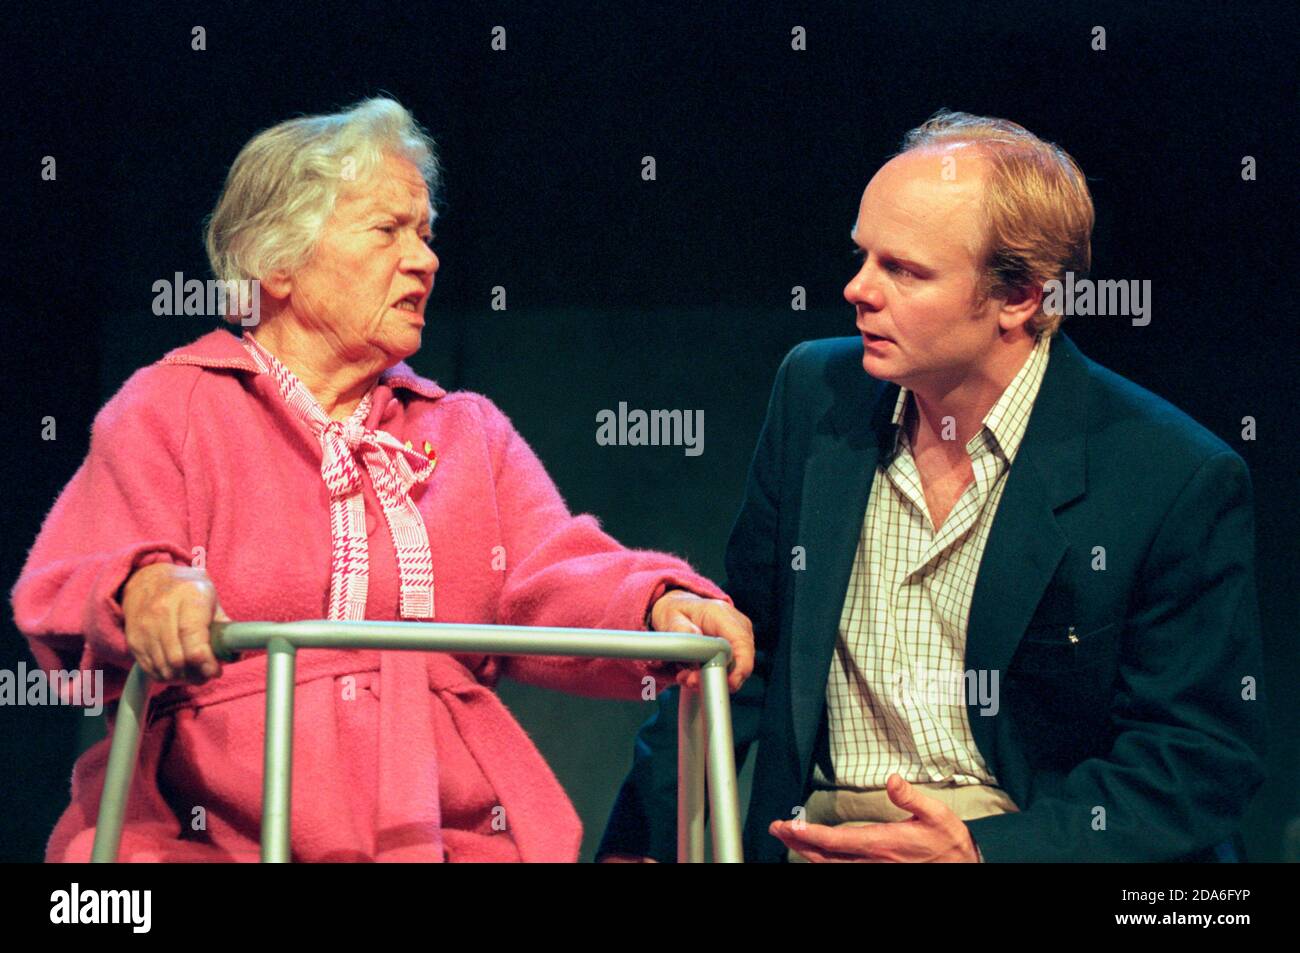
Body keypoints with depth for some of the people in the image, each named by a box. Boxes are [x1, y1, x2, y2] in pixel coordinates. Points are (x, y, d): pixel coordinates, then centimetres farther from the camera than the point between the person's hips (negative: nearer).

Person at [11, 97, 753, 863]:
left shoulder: (469, 431, 23)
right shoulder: (168, 410, 11)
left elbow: (553, 582, 8)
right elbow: (61, 594, -2)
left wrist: (658, 606, -15)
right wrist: (142, 589, -26)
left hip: (456, 836, 3)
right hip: (211, 839, -3)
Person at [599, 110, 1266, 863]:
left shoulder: (1186, 482, -8)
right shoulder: (816, 394, 7)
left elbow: (1204, 758, -7)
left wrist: (986, 850, -19)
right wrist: (640, 843, 6)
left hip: (1032, 844, -4)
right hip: (814, 843, 4)